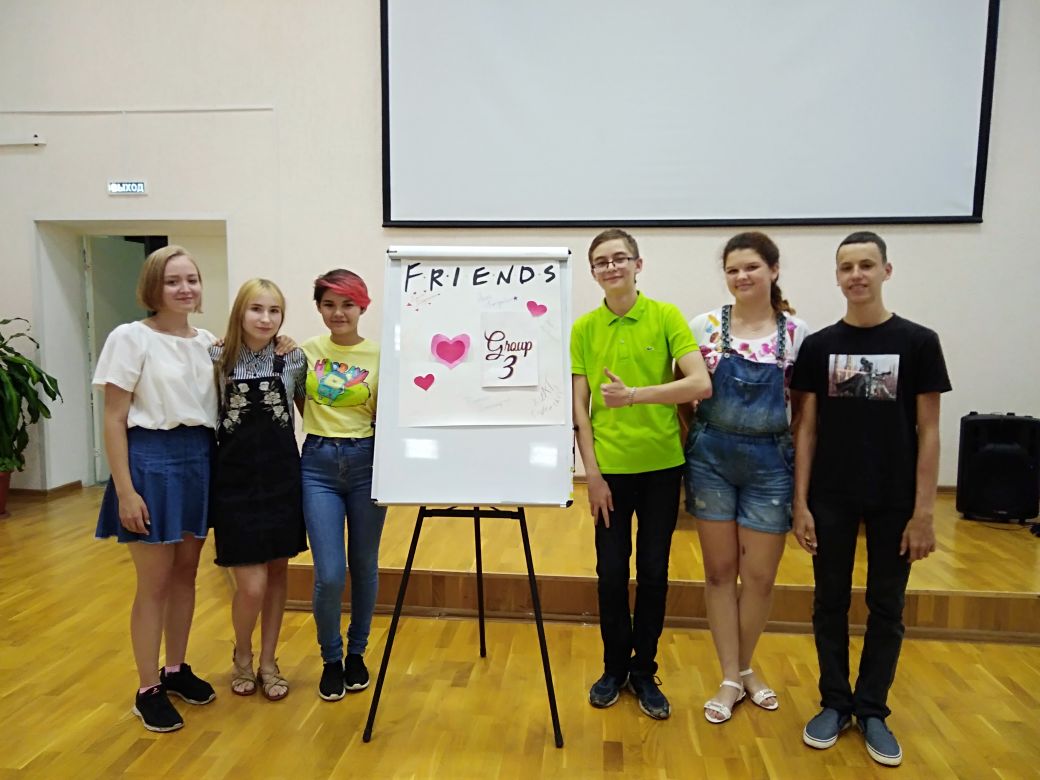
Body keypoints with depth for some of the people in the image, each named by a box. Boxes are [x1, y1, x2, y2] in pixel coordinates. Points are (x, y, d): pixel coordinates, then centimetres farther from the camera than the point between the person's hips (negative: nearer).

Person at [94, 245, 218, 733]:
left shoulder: (207, 341, 7)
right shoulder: (131, 338, -8)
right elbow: (113, 420, -10)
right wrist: (125, 490, -15)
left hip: (200, 460, 5)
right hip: (153, 460, -5)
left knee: (185, 574, 14)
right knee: (155, 583, 3)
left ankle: (176, 669, 32)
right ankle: (148, 690, 19)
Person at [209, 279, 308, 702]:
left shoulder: (294, 360, -1)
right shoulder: (216, 359, -4)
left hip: (281, 477, 2)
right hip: (235, 480, -2)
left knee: (278, 573, 11)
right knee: (252, 584, -4)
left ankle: (268, 661, 30)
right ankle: (242, 657, 26)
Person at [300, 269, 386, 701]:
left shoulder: (378, 355, -3)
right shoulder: (305, 351, 4)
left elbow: (385, 419, 0)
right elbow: (299, 406, 13)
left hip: (366, 463, -1)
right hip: (318, 465, 1)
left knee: (364, 567, 11)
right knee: (329, 574, -4)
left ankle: (357, 653, 34)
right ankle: (331, 658, 21)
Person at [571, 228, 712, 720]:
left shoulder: (666, 317, -5)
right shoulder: (584, 328, 0)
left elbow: (701, 384, -15)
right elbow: (579, 406, -1)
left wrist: (635, 394, -25)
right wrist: (592, 472, -6)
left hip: (662, 464, 0)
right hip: (610, 466, 1)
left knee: (653, 570, 9)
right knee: (612, 571, 9)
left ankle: (644, 672, 27)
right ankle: (615, 668, 29)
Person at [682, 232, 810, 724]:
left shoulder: (797, 333, -1)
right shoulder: (705, 326, -1)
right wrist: (686, 456, -1)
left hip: (770, 462, 0)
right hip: (712, 458, 0)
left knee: (760, 575, 8)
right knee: (720, 570, 8)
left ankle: (745, 667, 31)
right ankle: (730, 678, 21)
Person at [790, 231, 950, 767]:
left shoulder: (918, 342, -3)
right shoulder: (818, 346, 1)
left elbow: (927, 432, -3)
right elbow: (806, 429, 1)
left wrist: (923, 511, -7)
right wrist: (800, 503, -3)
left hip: (894, 500, -1)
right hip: (831, 498, 1)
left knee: (886, 608, 11)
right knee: (830, 602, 10)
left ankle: (872, 710, 27)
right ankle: (835, 703, 27)